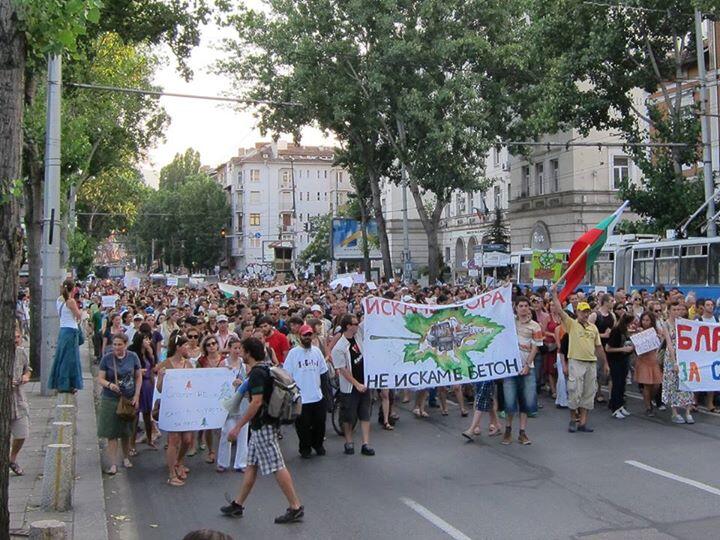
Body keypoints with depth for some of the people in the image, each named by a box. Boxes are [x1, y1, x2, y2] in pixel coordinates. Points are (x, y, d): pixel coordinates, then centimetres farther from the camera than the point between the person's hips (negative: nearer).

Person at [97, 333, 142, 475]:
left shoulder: (133, 357, -1)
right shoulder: (107, 358, -6)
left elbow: (139, 377, 5)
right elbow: (100, 379, -7)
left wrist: (136, 396, -3)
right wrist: (109, 385, -28)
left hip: (129, 399, 2)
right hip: (110, 400, -2)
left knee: (126, 432, 14)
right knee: (111, 433, -3)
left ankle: (126, 458, 32)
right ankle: (113, 464, 1)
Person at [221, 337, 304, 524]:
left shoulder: (257, 373, -18)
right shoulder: (264, 369, 12)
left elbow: (256, 402, -25)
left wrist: (238, 426, -22)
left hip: (263, 426, -11)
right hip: (262, 425, 11)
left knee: (277, 467, -6)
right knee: (251, 465, 15)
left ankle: (295, 507, -2)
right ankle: (237, 505, 24)